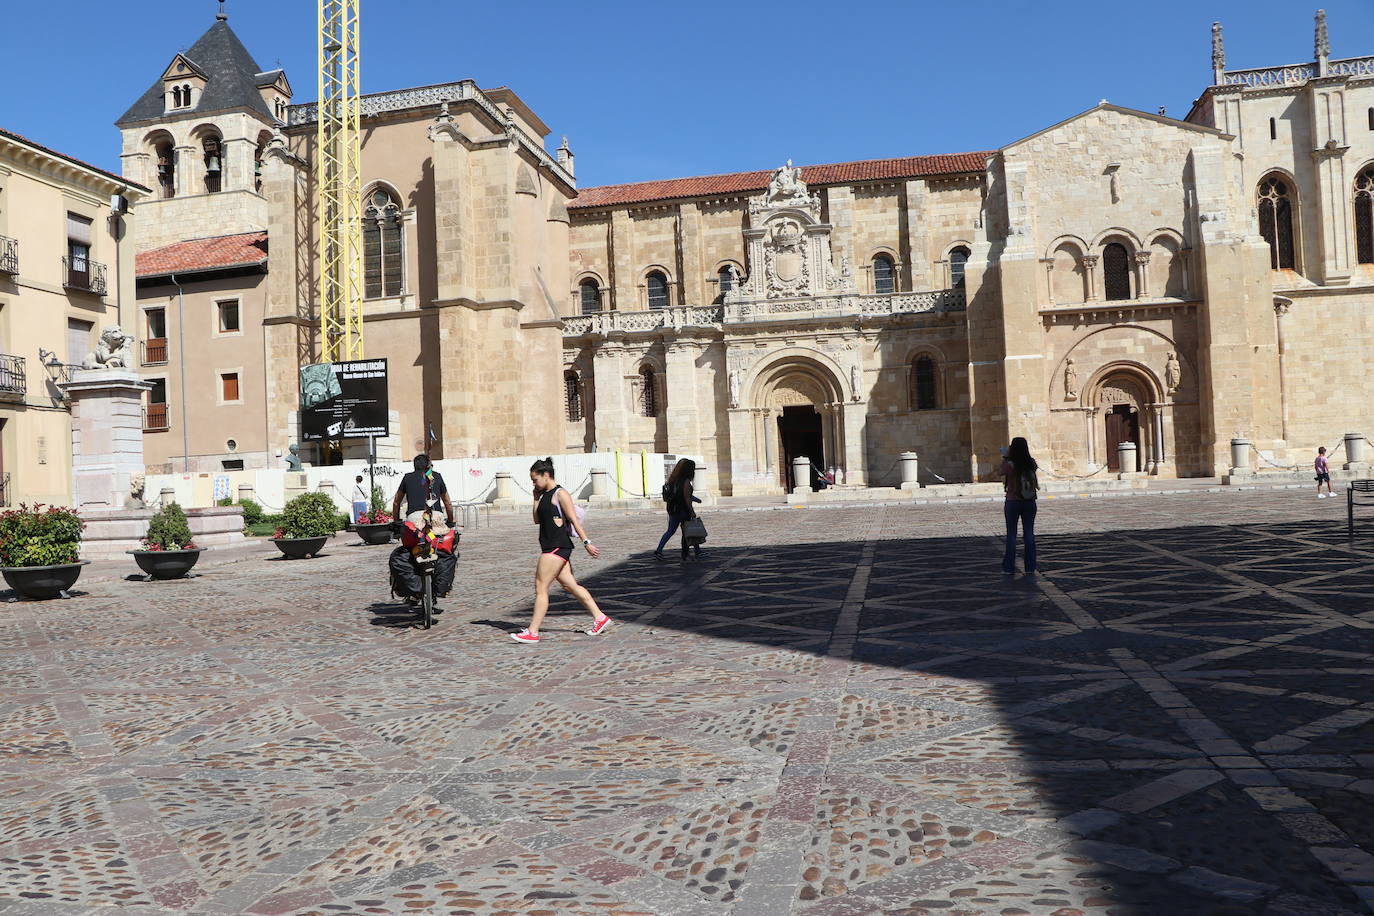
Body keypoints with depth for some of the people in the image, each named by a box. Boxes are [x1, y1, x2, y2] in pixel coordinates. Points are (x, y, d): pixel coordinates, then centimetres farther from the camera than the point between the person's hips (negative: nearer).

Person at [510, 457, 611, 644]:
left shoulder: (560, 494, -10)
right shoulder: (544, 495, 17)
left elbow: (574, 520, -14)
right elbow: (537, 520, 14)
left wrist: (586, 542, -17)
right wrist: (536, 498, 8)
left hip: (557, 548, -9)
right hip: (550, 548, 9)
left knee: (540, 588, -7)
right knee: (571, 586, 10)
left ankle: (532, 632, -4)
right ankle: (599, 618, 16)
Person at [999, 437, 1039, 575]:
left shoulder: (1008, 464, -15)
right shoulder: (1031, 463, -2)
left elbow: (1004, 482, -1)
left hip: (1013, 501, -3)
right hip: (1029, 502, 3)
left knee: (1011, 534, 6)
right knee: (1029, 533, 8)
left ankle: (1009, 567, 9)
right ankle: (1030, 567, 9)